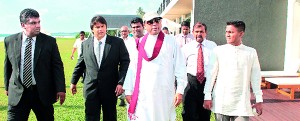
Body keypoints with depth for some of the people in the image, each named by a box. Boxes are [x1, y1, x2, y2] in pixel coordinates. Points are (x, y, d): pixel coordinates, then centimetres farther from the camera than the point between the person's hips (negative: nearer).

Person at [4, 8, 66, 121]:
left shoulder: (49, 41, -4)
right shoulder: (10, 41, 2)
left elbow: (57, 66, -3)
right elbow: (8, 65, 13)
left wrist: (60, 89, -9)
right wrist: (7, 86, 17)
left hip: (43, 93, -1)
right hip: (17, 94, 1)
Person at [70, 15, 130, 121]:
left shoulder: (117, 42, -3)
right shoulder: (85, 44, 5)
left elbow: (125, 62, -4)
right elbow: (80, 64, 14)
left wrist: (121, 83, -12)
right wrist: (73, 82, 18)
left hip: (110, 88, -1)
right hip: (91, 88, 2)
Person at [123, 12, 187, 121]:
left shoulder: (171, 42, 2)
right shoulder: (140, 43, 7)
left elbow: (180, 67, -1)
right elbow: (133, 68, 5)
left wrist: (180, 91, -5)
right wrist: (128, 91, 2)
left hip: (164, 94, -1)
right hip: (142, 94, 1)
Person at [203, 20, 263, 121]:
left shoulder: (251, 52, 1)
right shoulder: (218, 51, -1)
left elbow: (255, 77, 5)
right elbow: (211, 74, 1)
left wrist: (259, 100, 6)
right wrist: (207, 97, 1)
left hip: (242, 102, 0)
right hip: (220, 101, 0)